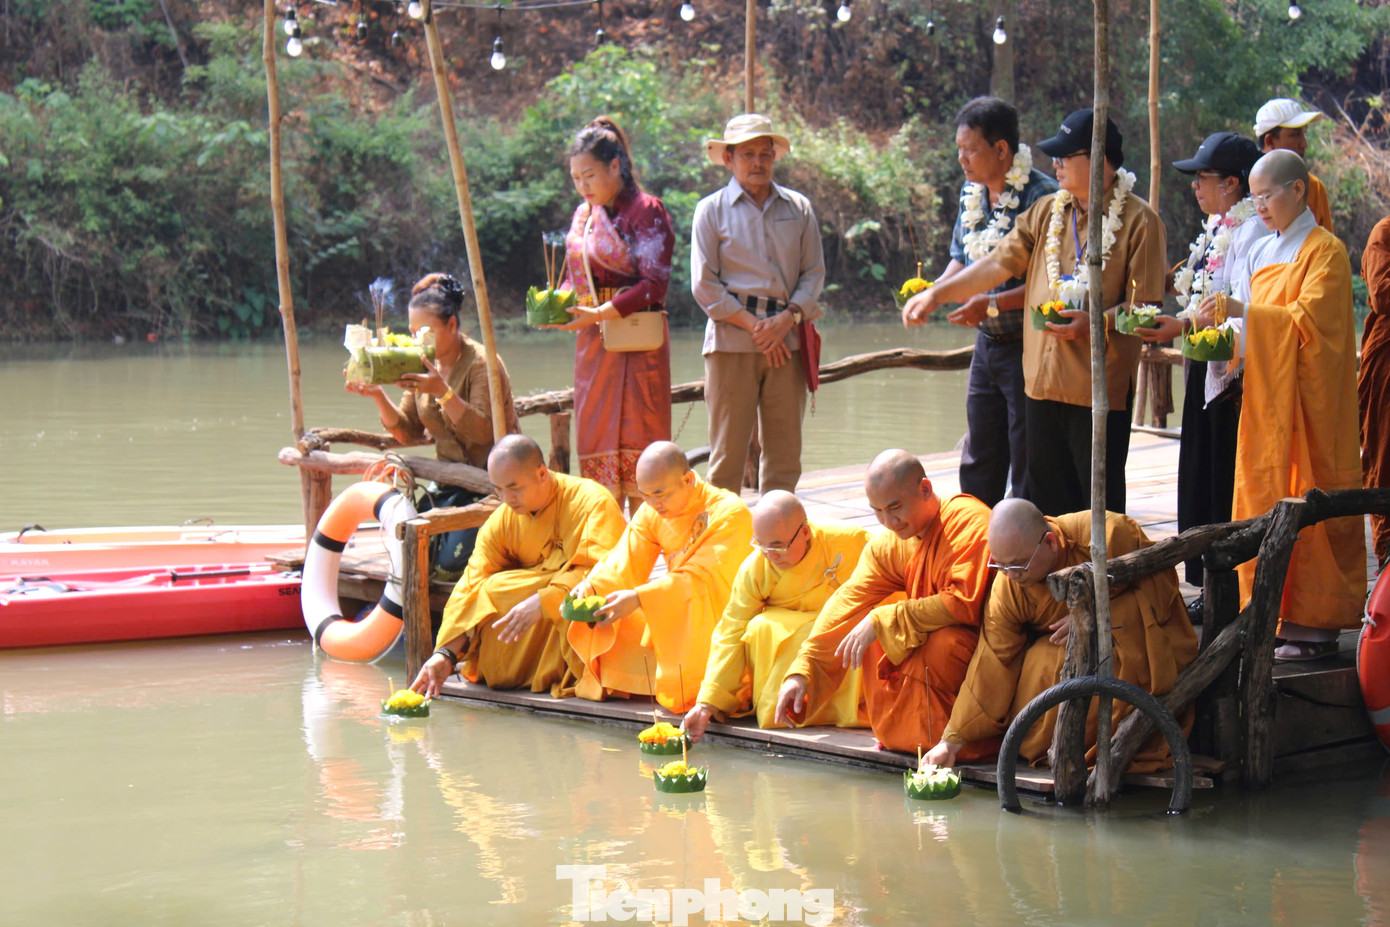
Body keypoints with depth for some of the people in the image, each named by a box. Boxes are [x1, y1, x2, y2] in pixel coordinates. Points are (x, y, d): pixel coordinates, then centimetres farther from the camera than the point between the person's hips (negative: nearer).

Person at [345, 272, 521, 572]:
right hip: (452, 482, 7)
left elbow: (483, 431, -26)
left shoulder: (482, 364, -14)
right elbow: (408, 433, 3)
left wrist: (442, 391, -36)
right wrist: (378, 396, -12)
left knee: (451, 560, -19)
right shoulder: (425, 366, 6)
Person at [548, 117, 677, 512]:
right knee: (595, 445, 4)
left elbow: (654, 284, -14)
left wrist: (601, 313, -21)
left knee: (635, 440, -6)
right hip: (593, 345, 7)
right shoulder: (584, 214, 15)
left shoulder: (645, 210, -7)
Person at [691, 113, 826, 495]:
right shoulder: (712, 210, 5)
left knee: (785, 453, 2)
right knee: (728, 453, -4)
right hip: (732, 340, -3)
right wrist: (754, 326, -9)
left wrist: (787, 318, -8)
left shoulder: (799, 208, 13)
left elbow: (814, 272, 10)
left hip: (786, 338, 3)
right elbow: (704, 285, -1)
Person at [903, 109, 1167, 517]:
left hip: (1101, 386, -6)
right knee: (1048, 502, 10)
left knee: (1101, 504, -2)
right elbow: (1000, 264, 11)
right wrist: (937, 293, 3)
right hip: (1043, 378, 6)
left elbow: (1145, 306, -8)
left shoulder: (1138, 220, -4)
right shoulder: (1046, 211, 14)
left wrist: (1094, 323, -22)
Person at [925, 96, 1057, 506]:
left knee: (1027, 463, -2)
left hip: (1028, 345, -8)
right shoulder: (971, 192, 8)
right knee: (978, 464, 14)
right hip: (987, 344, 8)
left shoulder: (1041, 196, -18)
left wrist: (991, 305, -22)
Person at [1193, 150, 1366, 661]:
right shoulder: (1262, 252, 14)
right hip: (1264, 398, 7)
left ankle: (1314, 624, -2)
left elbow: (1309, 320, -18)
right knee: (1263, 498, 5)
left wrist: (1243, 311, -23)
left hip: (1305, 399, -7)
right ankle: (1278, 617, 10)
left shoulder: (1325, 251, -8)